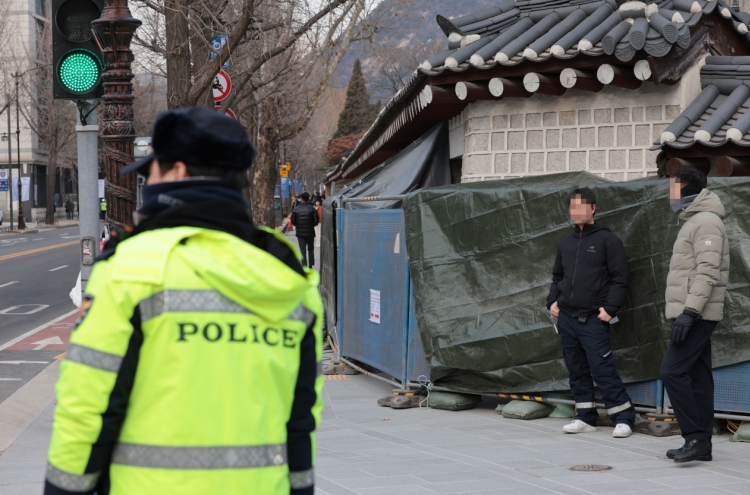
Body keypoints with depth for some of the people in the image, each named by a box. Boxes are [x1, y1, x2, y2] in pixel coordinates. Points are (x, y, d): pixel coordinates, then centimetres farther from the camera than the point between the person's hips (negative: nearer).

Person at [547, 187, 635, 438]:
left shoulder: (607, 240, -4)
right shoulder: (566, 243, 14)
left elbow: (620, 278, -7)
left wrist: (610, 308, -15)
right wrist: (553, 301, 8)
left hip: (593, 320, -6)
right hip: (566, 317, 6)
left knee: (603, 370, -9)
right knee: (577, 371, 10)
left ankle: (624, 419, -3)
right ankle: (585, 417, 18)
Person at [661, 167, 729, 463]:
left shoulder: (706, 222, -12)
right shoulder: (693, 222, 20)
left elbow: (708, 272, -21)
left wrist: (688, 312, -26)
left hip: (696, 316, -10)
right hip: (692, 315, 10)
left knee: (673, 372, -15)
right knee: (697, 377, 8)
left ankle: (695, 437, -14)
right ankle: (701, 445, 10)